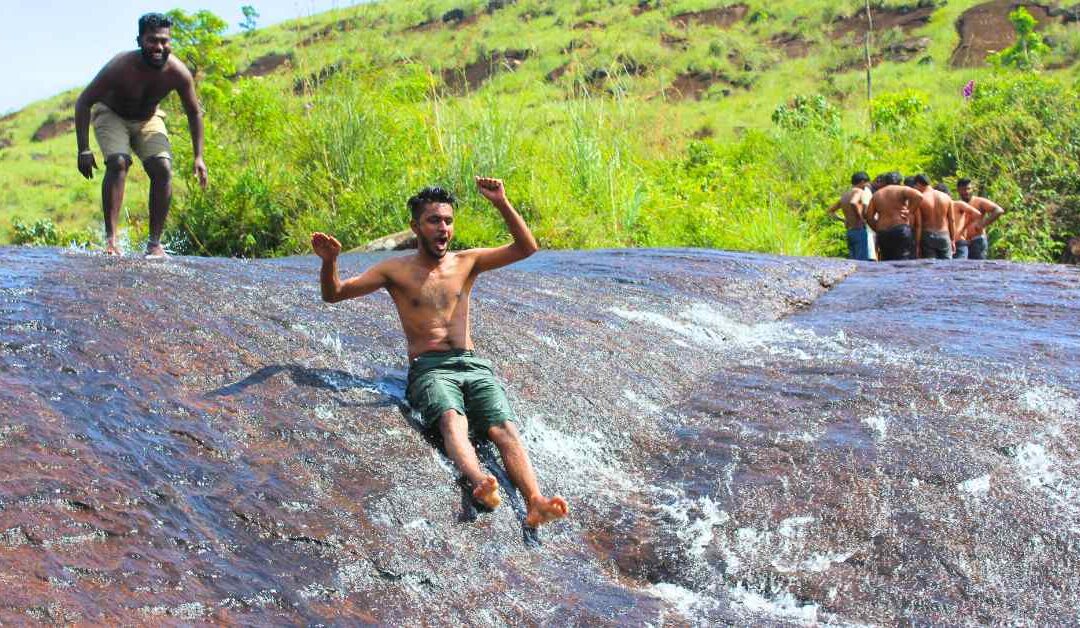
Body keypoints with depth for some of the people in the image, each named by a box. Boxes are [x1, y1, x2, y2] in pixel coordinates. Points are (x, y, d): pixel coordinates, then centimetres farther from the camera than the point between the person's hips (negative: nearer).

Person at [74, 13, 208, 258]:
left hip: (148, 120, 3)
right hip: (111, 115, -3)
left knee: (163, 169, -18)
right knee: (118, 162, -28)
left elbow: (194, 113, -6)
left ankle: (155, 242, -10)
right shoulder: (121, 67, -33)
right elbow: (83, 102, -23)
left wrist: (198, 157, -10)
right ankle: (110, 239, -25)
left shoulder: (178, 73, -24)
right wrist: (84, 151, -28)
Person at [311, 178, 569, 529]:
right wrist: (329, 261, -11)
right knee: (452, 419, -37)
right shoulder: (396, 270, 12)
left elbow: (527, 249, 10)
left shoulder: (466, 262, 18)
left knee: (505, 427, -26)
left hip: (473, 365, 3)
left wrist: (502, 204, -3)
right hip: (429, 368, -3)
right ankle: (481, 483, -65)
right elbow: (333, 294, 11)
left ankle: (535, 503, -48)